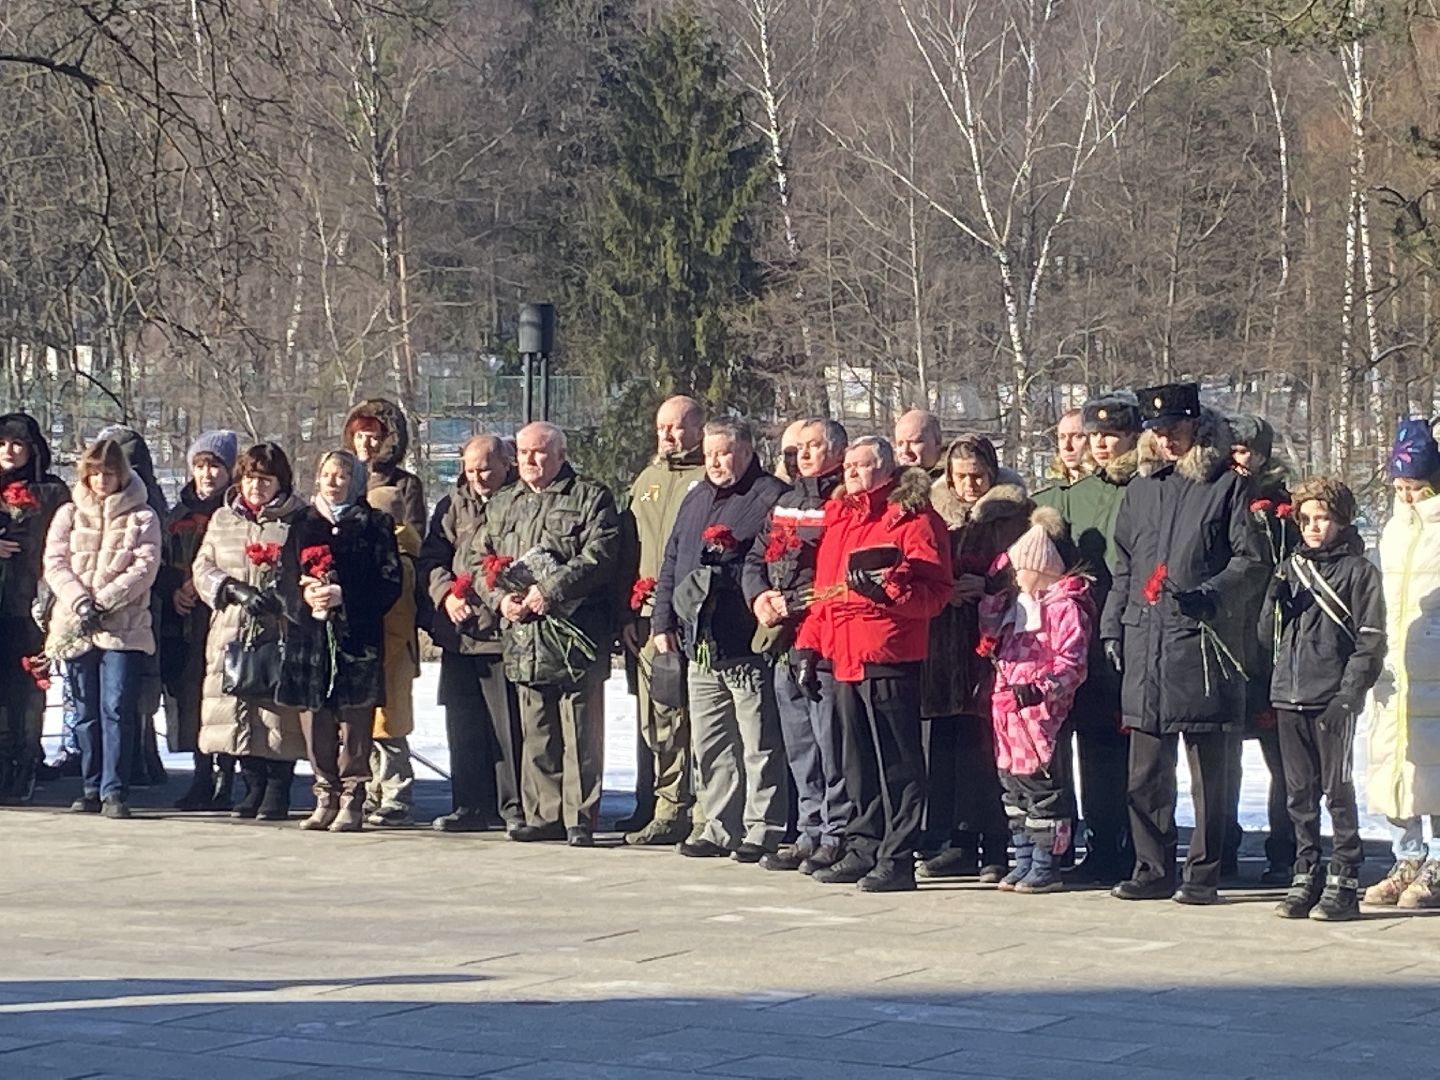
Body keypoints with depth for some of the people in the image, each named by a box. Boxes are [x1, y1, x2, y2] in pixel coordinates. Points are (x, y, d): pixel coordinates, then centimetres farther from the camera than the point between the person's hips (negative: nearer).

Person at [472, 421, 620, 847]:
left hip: (576, 637, -5)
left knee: (581, 735, -4)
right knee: (536, 734, 9)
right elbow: (479, 561, 17)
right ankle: (544, 815, 15)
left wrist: (550, 591, -18)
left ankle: (580, 818, 0)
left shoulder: (590, 498, 2)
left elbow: (598, 557, -11)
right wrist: (500, 598, -2)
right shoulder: (502, 505, 20)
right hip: (523, 636, 6)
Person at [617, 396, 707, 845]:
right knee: (656, 717, 5)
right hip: (648, 619, 6)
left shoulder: (710, 480, 0)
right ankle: (667, 808, 10)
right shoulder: (647, 480, 22)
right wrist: (628, 613, 15)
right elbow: (628, 550, 23)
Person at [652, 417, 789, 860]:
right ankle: (721, 827, 18)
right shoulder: (696, 501, 20)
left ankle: (762, 831, 1)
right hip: (700, 646, 8)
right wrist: (663, 622, 15)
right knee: (709, 743, 11)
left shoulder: (772, 498, -4)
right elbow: (671, 566, 23)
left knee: (759, 745, -4)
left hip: (748, 645, -8)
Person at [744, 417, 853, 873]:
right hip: (786, 645, 8)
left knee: (832, 745, -6)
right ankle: (810, 832, 19)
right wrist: (759, 597, 3)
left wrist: (793, 604, -16)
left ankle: (836, 835, -1)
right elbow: (756, 558, 23)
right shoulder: (785, 503, 20)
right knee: (799, 747, 12)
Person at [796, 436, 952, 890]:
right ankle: (863, 850, 20)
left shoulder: (912, 517, -5)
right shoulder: (839, 518, 20)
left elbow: (936, 591, -12)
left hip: (890, 660, -8)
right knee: (858, 763, 13)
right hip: (845, 659, 8)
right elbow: (825, 589, 24)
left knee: (897, 763, -5)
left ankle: (897, 859, -3)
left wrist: (888, 588, -26)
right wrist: (809, 644, 17)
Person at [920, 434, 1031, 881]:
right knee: (948, 744, 2)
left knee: (986, 747, -8)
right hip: (946, 643, 5)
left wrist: (982, 585, -15)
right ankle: (957, 844, 8)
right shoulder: (938, 510, 16)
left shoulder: (1015, 513, 1)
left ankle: (997, 847, -2)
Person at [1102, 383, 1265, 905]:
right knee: (1146, 769, 5)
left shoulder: (1229, 485, 1)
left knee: (1208, 767, 1)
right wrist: (1112, 625, 13)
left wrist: (1209, 595, -18)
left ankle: (1203, 874, 7)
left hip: (1203, 642, -5)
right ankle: (1152, 869, 13)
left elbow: (1252, 561, -4)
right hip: (1144, 644, 5)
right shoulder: (1141, 489, 16)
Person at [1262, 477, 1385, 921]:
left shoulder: (1358, 570, -2)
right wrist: (1274, 601, -4)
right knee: (1300, 794, 9)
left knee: (1338, 792, -3)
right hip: (1289, 697, 5)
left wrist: (1348, 695, -13)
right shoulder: (1291, 567, 14)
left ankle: (1343, 884, 0)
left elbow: (1370, 641, -6)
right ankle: (1305, 877, 16)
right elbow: (1267, 636, 16)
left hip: (1332, 701, -5)